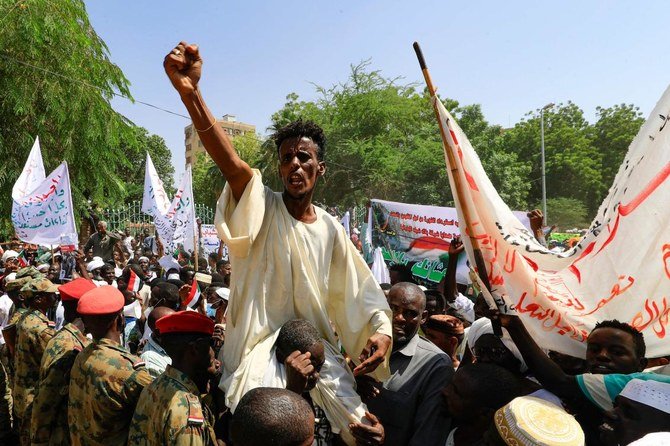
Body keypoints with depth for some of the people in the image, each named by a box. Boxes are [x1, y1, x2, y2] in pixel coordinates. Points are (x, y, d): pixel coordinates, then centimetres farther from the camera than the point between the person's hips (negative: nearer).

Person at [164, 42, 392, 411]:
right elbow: (231, 163, -27)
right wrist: (189, 91, -43)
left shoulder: (331, 229, 3)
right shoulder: (261, 209, -8)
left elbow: (356, 292, 6)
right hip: (259, 351, -3)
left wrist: (381, 329, -14)